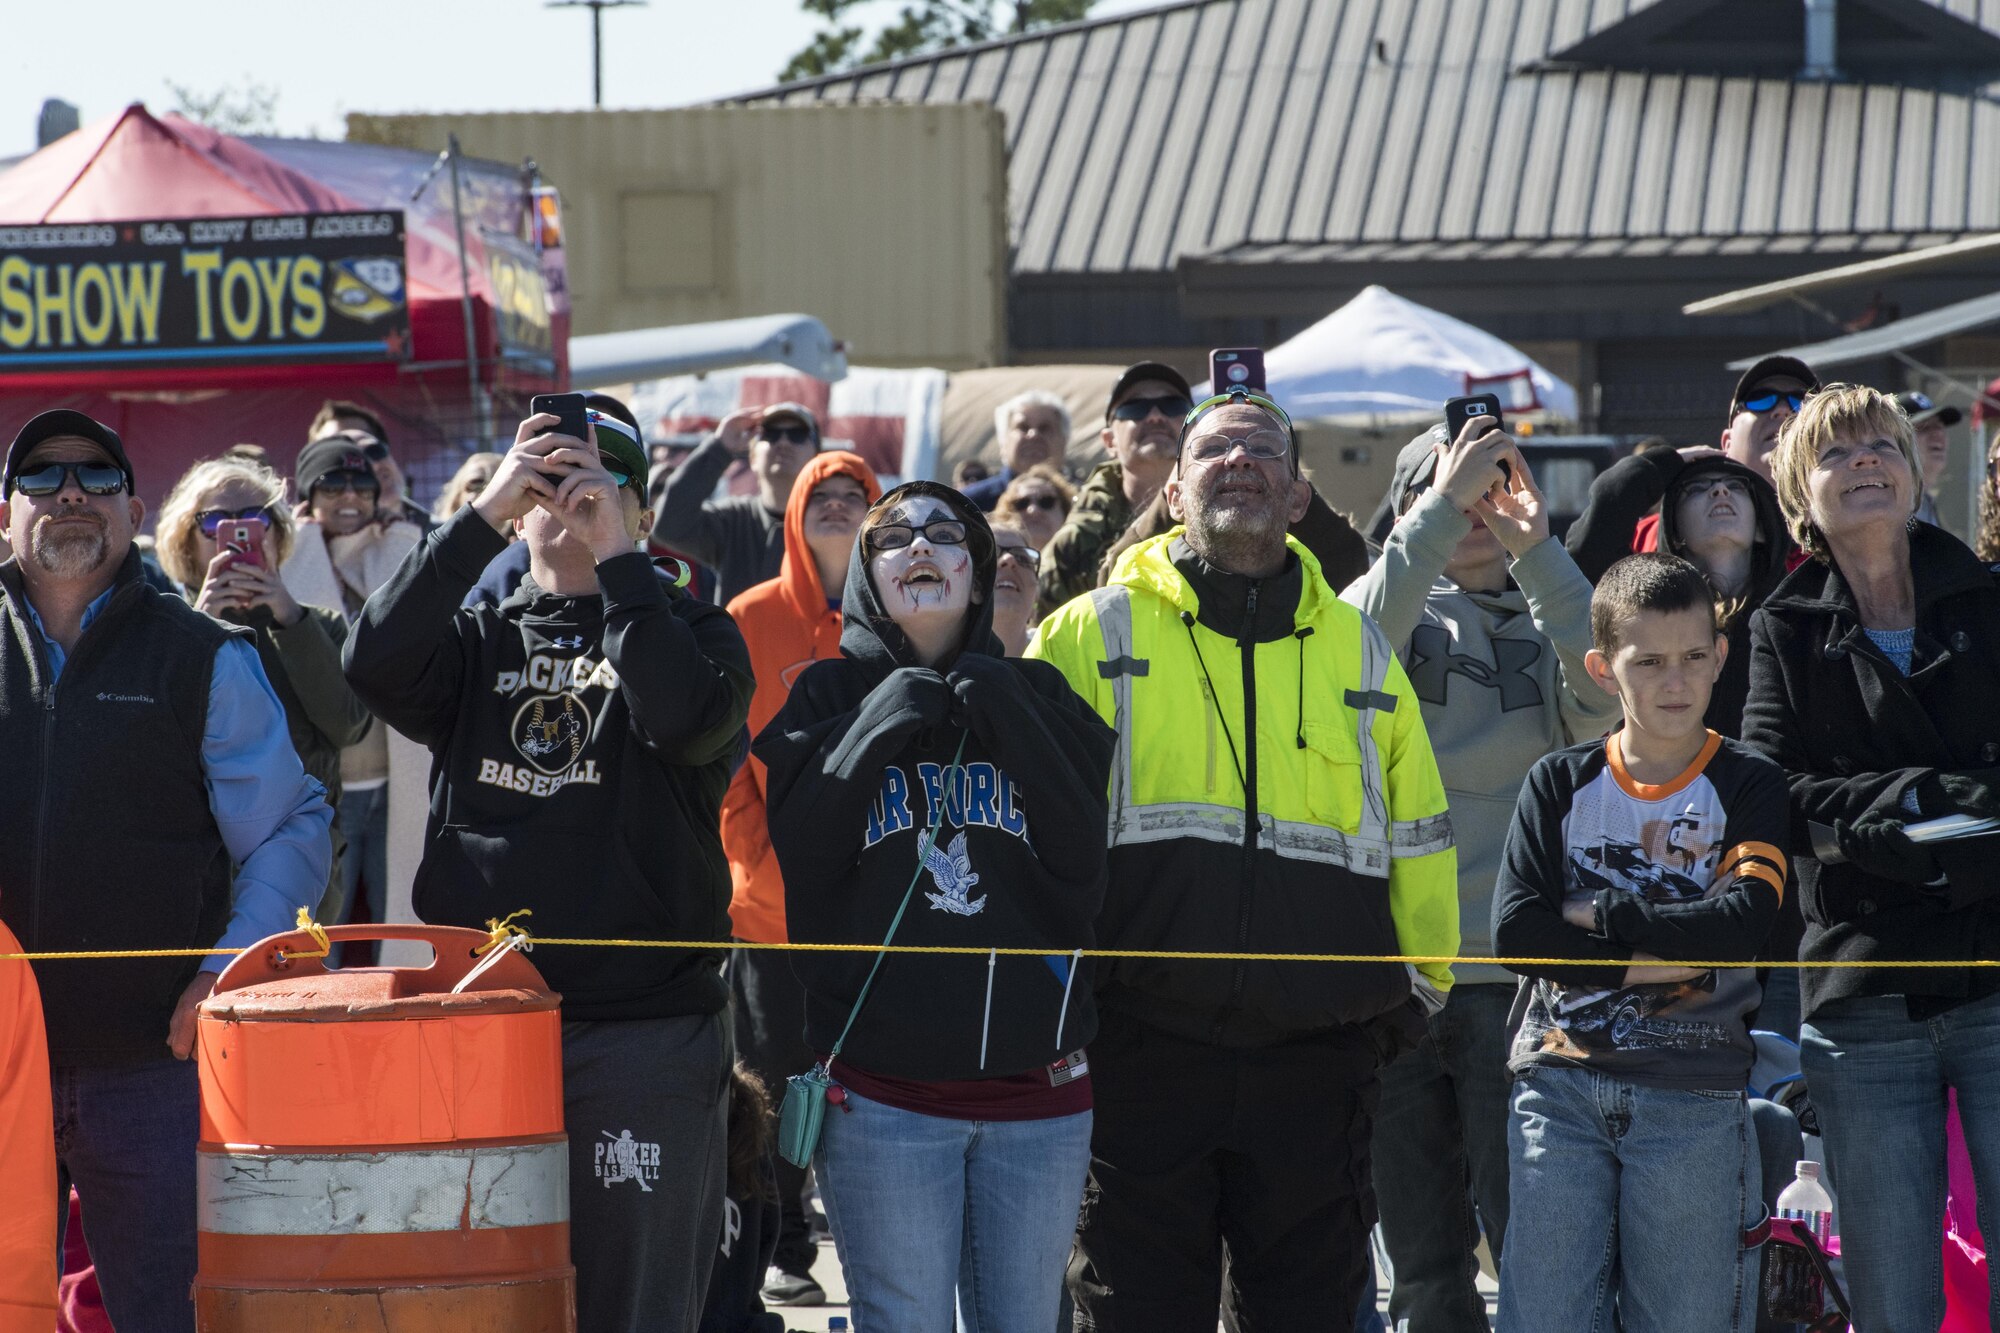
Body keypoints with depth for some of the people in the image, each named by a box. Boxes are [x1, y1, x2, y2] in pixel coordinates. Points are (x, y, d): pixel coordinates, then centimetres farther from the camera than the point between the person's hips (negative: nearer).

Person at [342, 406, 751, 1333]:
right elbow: (375, 667, -7)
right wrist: (482, 516, -10)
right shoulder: (477, 642, 15)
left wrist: (616, 556, -14)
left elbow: (688, 717, -14)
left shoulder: (688, 631, 9)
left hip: (645, 1034, -2)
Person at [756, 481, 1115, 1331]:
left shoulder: (1035, 697, 10)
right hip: (884, 1092, -2)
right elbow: (793, 859, -7)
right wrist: (882, 726, -11)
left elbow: (1092, 866, -2)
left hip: (1037, 1093, 2)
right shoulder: (830, 700, 6)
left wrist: (1005, 721, -8)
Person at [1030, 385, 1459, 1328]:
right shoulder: (1093, 637, 5)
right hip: (1141, 1061, -2)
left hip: (1316, 1064, 2)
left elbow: (1417, 843, 19)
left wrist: (1414, 987, 14)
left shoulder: (1361, 654, 13)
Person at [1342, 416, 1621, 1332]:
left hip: (1517, 977, -1)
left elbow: (1601, 697, -10)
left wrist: (1534, 548, -13)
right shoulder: (1400, 612, 10)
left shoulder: (1544, 627, 12)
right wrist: (1443, 505, -17)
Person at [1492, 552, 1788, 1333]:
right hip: (1559, 1084, 1)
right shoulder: (1559, 785, 8)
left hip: (1693, 1099, -1)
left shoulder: (1748, 786, 5)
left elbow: (1741, 922, -12)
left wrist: (1599, 915, -8)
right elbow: (1514, 932, -4)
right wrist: (1654, 959, -11)